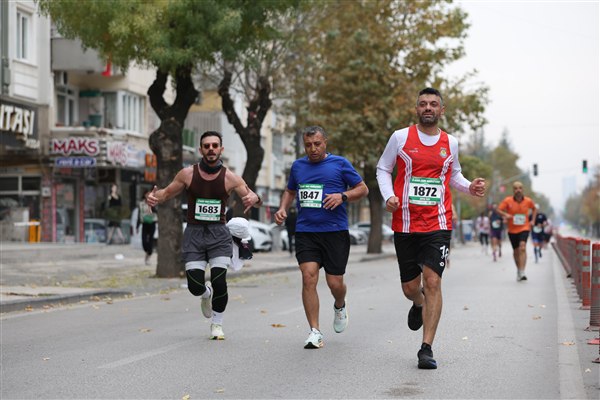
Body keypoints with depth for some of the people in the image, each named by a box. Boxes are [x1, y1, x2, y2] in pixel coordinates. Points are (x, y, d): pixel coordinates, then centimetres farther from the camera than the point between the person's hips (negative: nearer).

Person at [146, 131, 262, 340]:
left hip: (219, 234, -1)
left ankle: (217, 324, 9)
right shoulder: (187, 174, -1)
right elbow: (167, 192, 11)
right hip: (194, 232, 1)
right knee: (195, 286, -8)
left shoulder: (230, 178, -3)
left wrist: (254, 198, -26)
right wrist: (153, 197, -12)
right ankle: (206, 293, 32)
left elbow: (256, 200, -1)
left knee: (219, 280, -15)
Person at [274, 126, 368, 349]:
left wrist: (342, 196, -13)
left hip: (335, 232, -2)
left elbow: (362, 189, 5)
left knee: (335, 283, 0)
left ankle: (339, 306, 37)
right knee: (309, 277, -13)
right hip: (305, 232, 2)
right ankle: (315, 332, -8)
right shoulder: (297, 166, 13)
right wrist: (283, 209, 10)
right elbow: (290, 191, 29)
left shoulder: (339, 164, 2)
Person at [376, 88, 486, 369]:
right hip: (405, 225, 0)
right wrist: (388, 196, -8)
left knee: (432, 282, -12)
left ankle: (427, 348, -8)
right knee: (410, 287, 7)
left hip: (438, 225, 0)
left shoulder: (450, 143, 8)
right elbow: (383, 169, 9)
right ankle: (418, 304, 47)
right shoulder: (401, 137, 2)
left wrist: (469, 187, 2)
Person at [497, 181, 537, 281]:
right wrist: (505, 214, -24)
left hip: (524, 228, -1)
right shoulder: (507, 201, -6)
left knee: (522, 247, -22)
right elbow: (499, 210, -5)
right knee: (516, 251, 12)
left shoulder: (528, 201, -2)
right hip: (512, 230, 1)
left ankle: (522, 272, -27)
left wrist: (532, 220, 7)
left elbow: (534, 209, 17)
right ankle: (519, 270, 35)